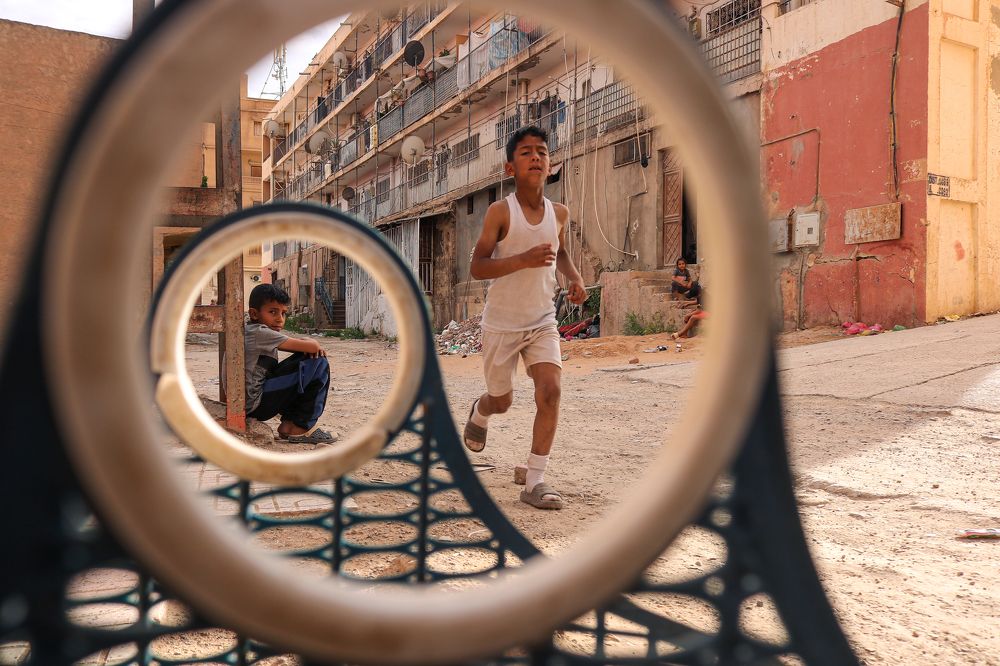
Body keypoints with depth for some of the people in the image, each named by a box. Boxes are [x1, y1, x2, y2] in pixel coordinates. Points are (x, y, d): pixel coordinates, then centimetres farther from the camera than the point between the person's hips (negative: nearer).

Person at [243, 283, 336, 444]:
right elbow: (311, 346, -19)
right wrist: (314, 345, 4)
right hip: (254, 404, -10)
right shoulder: (259, 332, -16)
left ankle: (289, 423, 12)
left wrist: (310, 345, -9)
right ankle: (301, 428, -3)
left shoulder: (256, 334, 14)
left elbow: (300, 342, 14)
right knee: (318, 364, -12)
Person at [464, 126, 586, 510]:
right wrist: (523, 259, -31)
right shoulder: (500, 212, -13)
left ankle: (534, 481, -6)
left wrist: (574, 277, 0)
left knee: (550, 390, -16)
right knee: (501, 401, 12)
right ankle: (479, 413, 51)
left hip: (543, 322, 3)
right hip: (501, 323, -3)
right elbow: (476, 268, -17)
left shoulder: (559, 213, 0)